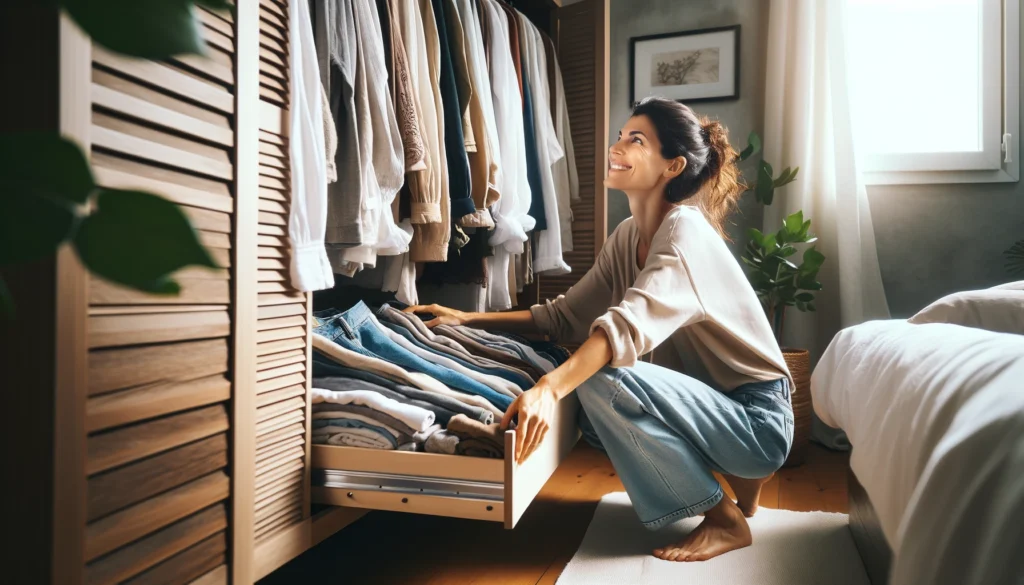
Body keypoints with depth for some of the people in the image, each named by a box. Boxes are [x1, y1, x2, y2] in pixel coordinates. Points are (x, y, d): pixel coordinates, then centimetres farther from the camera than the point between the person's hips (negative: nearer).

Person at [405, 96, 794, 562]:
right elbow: (565, 316, 4)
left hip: (756, 415, -8)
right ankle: (736, 474, 14)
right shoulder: (628, 236, 5)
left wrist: (550, 388, -52)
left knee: (606, 379, -27)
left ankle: (725, 519, -8)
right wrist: (468, 319, -1)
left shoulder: (685, 231, -20)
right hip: (712, 405, 8)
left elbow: (628, 325, -39)